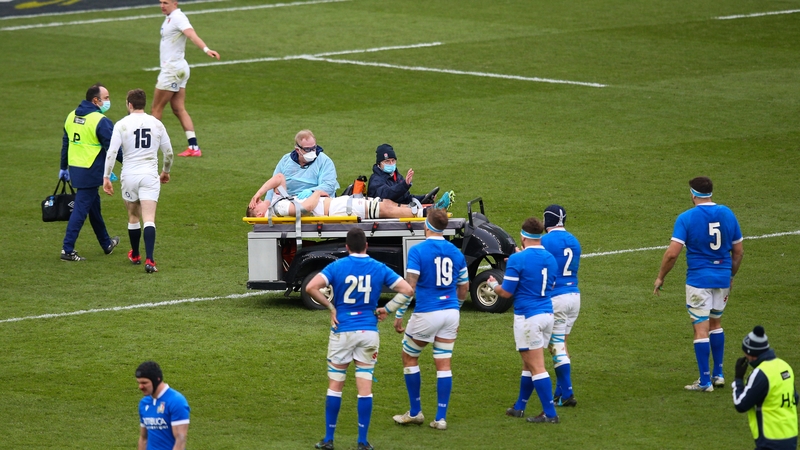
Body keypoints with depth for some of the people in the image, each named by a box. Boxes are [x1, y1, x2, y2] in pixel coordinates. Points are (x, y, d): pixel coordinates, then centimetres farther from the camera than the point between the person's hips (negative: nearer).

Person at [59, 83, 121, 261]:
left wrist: (64, 168, 26)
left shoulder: (72, 117, 9)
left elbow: (65, 143, 17)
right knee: (81, 209, -5)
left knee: (94, 206, 21)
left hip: (74, 168, 8)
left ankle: (106, 244, 36)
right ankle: (67, 250, -7)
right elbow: (112, 149, -15)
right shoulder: (100, 121, -16)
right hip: (91, 171, -8)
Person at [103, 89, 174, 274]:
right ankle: (149, 260, -21)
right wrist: (166, 171, 27)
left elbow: (111, 152, -11)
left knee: (133, 217, 19)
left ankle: (135, 255, 34)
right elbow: (168, 152, 9)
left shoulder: (122, 125, -5)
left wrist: (106, 177, -6)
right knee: (149, 219, -7)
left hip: (129, 175, 0)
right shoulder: (156, 124, 2)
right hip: (150, 175, 0)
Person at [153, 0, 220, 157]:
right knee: (179, 109, 5)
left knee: (156, 109, 1)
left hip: (172, 69, -10)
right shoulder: (169, 18, 12)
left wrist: (206, 49, -50)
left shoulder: (178, 18, -17)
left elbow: (192, 35, -33)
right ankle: (194, 147, 1)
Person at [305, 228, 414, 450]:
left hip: (342, 331, -1)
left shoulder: (337, 267, -5)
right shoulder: (379, 269, 1)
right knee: (365, 388, 4)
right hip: (368, 331, 1)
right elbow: (408, 290, -3)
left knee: (335, 386, 8)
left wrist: (330, 306, -5)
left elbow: (311, 287, -18)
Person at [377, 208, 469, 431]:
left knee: (409, 358, 14)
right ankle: (441, 417, 5)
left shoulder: (418, 251, -11)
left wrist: (396, 312, -9)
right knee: (443, 364, 7)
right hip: (450, 313, 5)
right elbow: (464, 287, 14)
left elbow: (409, 287, -17)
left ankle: (415, 412, 16)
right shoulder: (455, 252, 5)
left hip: (426, 313, -5)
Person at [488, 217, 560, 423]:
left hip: (528, 318, -7)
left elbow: (506, 292, -12)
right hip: (547, 314, 7)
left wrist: (494, 285, 12)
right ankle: (519, 407, 29)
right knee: (529, 365, 19)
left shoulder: (518, 259, -14)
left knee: (536, 367, -5)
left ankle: (550, 413, -9)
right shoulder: (550, 259, 7)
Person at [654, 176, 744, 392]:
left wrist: (660, 277, -3)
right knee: (716, 323, 21)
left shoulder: (686, 218, -11)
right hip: (722, 277, 5)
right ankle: (718, 374, 23)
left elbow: (672, 253, -16)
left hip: (698, 278, -5)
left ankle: (705, 381, 2)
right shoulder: (727, 214, 2)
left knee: (701, 329, 1)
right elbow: (738, 251, 7)